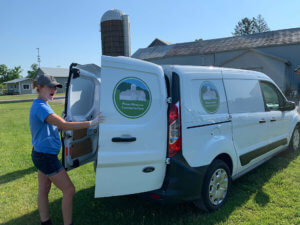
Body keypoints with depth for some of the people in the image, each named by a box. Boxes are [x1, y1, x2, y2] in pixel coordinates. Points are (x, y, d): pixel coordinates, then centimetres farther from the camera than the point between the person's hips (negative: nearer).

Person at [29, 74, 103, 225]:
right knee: (69, 190, -1)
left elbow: (57, 126, 15)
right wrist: (91, 123, -30)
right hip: (46, 157, -10)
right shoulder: (40, 107, -22)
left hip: (41, 155, 10)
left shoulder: (39, 106, 10)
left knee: (43, 190, 19)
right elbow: (64, 125, -30)